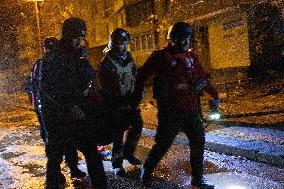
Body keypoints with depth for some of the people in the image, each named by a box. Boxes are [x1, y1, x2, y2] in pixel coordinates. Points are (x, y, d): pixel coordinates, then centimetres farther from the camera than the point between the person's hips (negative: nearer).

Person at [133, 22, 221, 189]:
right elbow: (142, 75, 1)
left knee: (198, 141, 9)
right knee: (163, 143, 0)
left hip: (191, 110, 6)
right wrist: (137, 96, 2)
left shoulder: (190, 57, 11)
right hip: (170, 111, -6)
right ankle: (146, 171, 25)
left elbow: (202, 77, 20)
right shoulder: (161, 57, -6)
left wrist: (214, 95, 23)